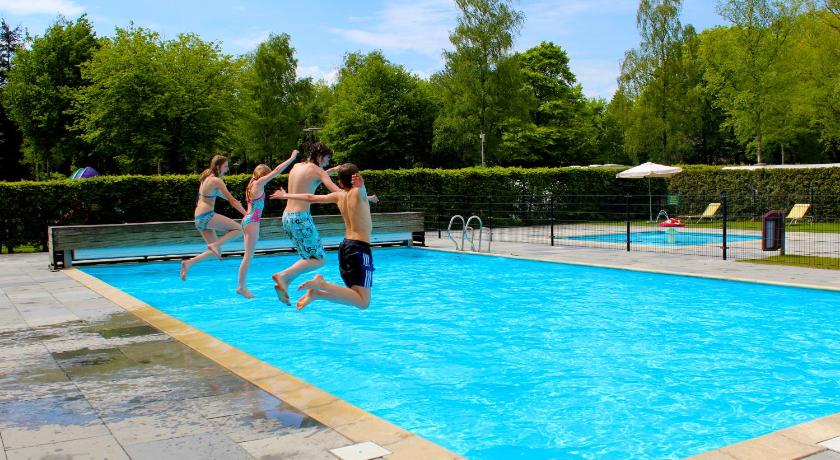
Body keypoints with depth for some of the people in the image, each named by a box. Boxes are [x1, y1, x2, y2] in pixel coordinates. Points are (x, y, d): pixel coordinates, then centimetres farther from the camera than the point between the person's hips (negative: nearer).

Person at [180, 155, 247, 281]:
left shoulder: (207, 177, 16)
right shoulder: (217, 181, -10)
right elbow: (232, 201, -12)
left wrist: (232, 201, 37)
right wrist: (247, 214, -10)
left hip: (198, 218, 9)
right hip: (207, 216, -9)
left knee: (216, 252, 13)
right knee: (239, 229, -4)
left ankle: (188, 263, 4)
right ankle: (214, 245, -14)